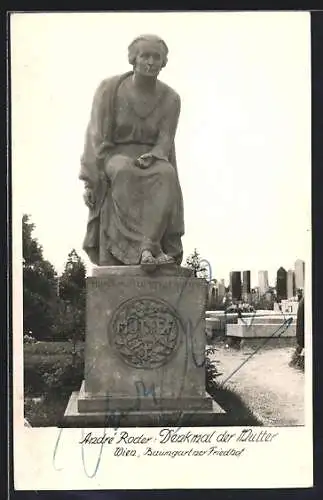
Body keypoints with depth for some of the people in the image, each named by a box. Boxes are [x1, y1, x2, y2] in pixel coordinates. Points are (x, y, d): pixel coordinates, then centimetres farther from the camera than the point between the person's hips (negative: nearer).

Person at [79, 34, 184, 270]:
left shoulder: (170, 98, 1)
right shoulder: (109, 89, -5)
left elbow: (165, 140, -3)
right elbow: (96, 135, -7)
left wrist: (151, 157, -27)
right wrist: (90, 181, -15)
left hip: (152, 160, 2)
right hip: (115, 156, -2)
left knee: (166, 174, -34)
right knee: (125, 172, -38)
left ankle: (147, 247, -42)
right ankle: (151, 250, -44)